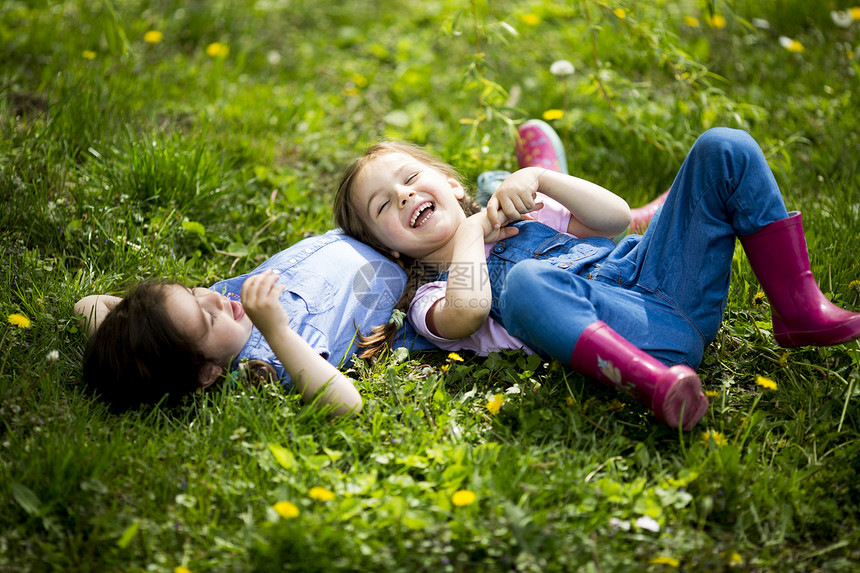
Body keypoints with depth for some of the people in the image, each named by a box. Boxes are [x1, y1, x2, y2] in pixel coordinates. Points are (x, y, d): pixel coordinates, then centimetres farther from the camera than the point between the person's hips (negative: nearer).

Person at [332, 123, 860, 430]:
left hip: (665, 276, 6)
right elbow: (469, 307, -15)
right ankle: (653, 382, -52)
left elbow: (616, 217, 18)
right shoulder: (433, 298, 13)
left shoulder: (520, 214, 31)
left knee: (725, 148, -6)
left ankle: (798, 311, -8)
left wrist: (539, 179, 8)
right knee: (526, 280, -37)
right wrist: (471, 230, 3)